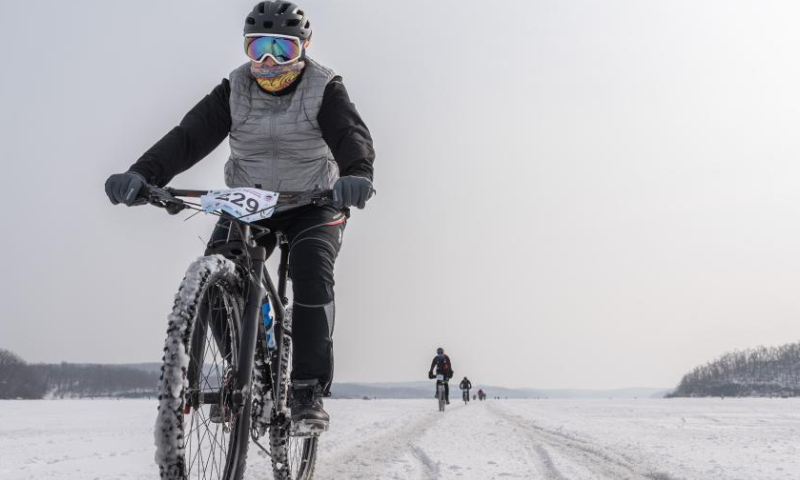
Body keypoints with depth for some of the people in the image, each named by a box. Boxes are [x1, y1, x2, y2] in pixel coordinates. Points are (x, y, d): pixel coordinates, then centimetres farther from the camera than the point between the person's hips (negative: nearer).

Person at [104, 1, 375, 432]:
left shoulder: (325, 90, -12)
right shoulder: (234, 91, -6)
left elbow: (351, 134, -30)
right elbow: (190, 135, -18)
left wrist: (358, 173, -55)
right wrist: (142, 174, -37)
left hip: (313, 205, -2)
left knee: (311, 272, -28)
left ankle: (309, 389, -19)